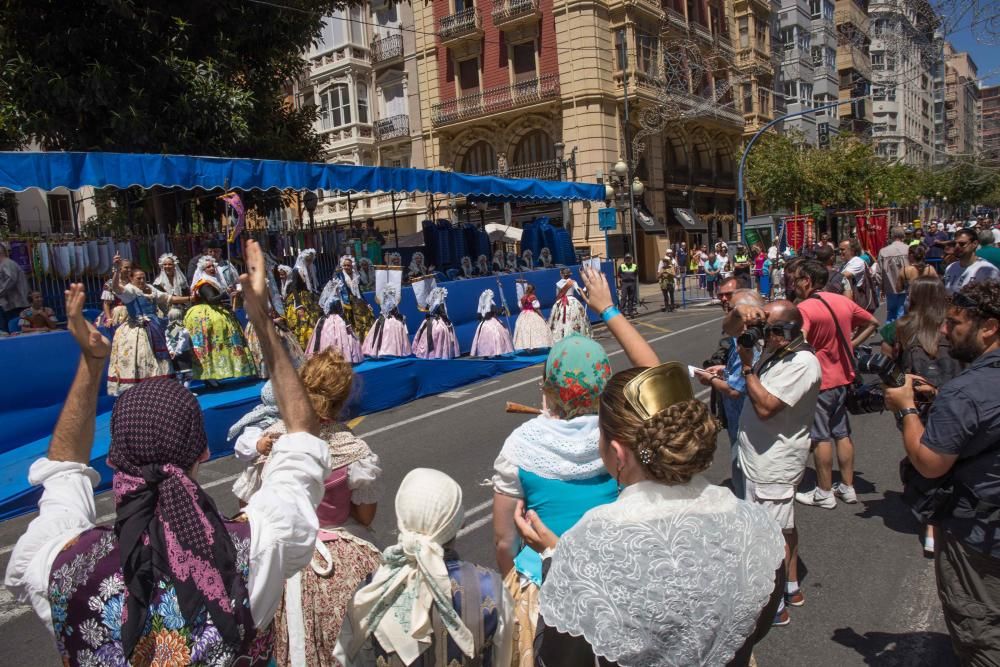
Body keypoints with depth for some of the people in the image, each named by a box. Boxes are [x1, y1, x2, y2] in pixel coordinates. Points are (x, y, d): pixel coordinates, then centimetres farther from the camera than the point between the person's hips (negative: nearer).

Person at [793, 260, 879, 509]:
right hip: (843, 377, 7)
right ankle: (847, 487, 26)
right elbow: (872, 323, 16)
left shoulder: (804, 308, -19)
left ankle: (824, 493, 14)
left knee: (821, 437, 4)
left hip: (818, 381, -7)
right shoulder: (843, 301, 3)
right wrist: (851, 344, 12)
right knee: (842, 433, 16)